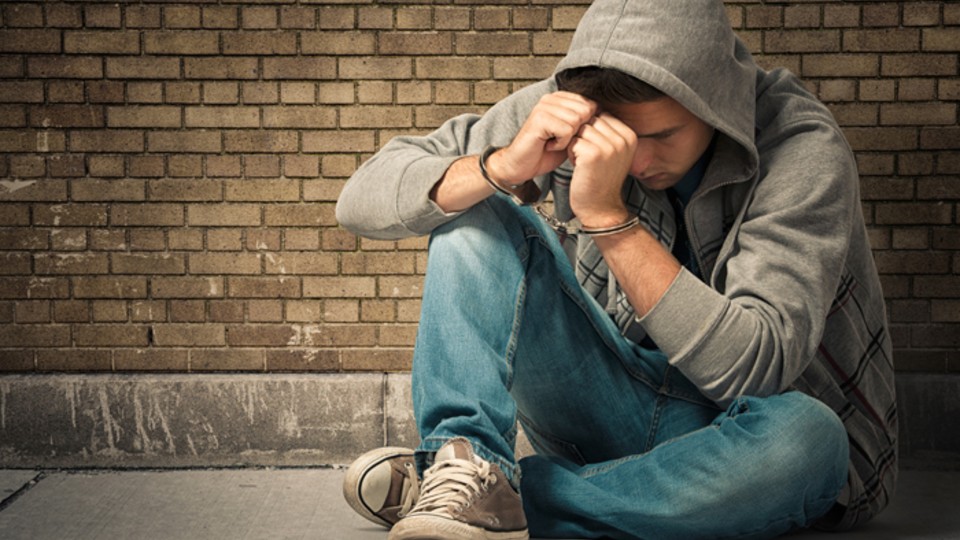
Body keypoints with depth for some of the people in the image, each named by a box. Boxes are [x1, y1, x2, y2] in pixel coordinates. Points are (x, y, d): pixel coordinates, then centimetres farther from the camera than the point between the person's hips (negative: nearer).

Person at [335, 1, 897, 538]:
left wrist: (608, 215, -35)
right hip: (610, 413, 3)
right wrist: (501, 167, -30)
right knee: (476, 216, -12)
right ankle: (467, 468, -27)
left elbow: (755, 367, -30)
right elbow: (363, 198, -11)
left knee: (803, 437, -39)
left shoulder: (804, 151, -21)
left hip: (733, 437, -2)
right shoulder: (570, 110, -11)